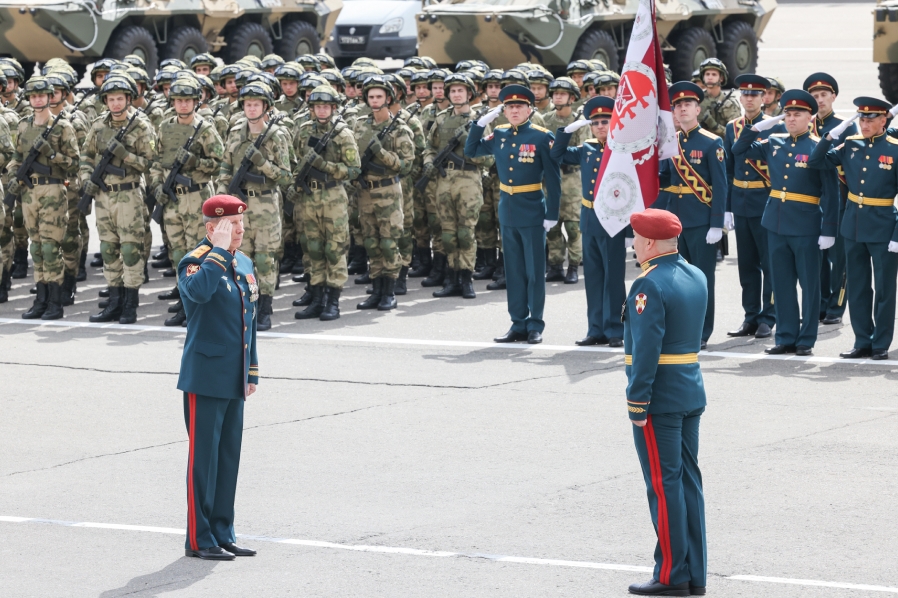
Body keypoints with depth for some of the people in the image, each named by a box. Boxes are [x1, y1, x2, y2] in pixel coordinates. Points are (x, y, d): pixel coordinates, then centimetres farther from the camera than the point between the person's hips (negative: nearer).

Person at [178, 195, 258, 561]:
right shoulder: (195, 263, -10)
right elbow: (199, 291, -35)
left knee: (229, 456, 11)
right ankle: (199, 540, 1)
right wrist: (219, 249, -25)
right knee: (204, 457, -4)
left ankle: (223, 534, 18)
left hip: (234, 380, 8)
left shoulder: (244, 264, 13)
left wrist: (252, 372, 18)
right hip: (206, 376, -8)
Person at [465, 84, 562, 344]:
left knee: (534, 271, 2)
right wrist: (481, 123, 2)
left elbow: (553, 178, -7)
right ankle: (518, 324, 16)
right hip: (507, 212, 5)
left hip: (532, 213, -5)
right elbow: (470, 151, 14)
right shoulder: (499, 135, 6)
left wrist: (552, 214, -11)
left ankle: (535, 325, 9)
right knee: (513, 270, 9)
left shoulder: (542, 137, -8)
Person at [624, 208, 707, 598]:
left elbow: (646, 350, -21)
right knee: (688, 481, 11)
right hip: (692, 395, 8)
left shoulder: (650, 285, -17)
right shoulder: (696, 277, 9)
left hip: (659, 399, -8)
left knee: (664, 486, -3)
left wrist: (637, 405, -18)